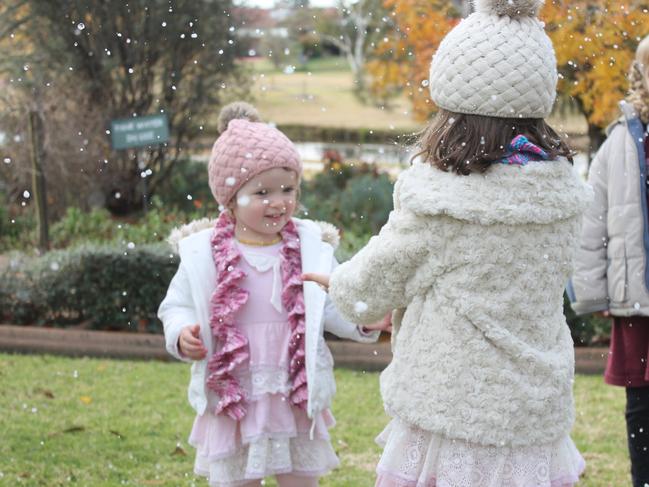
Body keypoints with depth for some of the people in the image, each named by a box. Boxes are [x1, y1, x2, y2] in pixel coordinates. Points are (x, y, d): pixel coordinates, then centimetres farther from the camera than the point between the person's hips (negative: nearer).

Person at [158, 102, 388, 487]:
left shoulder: (311, 248, -4)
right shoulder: (204, 253, -8)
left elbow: (332, 304, -1)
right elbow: (178, 306, 0)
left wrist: (364, 321, -19)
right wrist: (182, 335, -20)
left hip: (295, 398, 1)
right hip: (231, 398, -1)